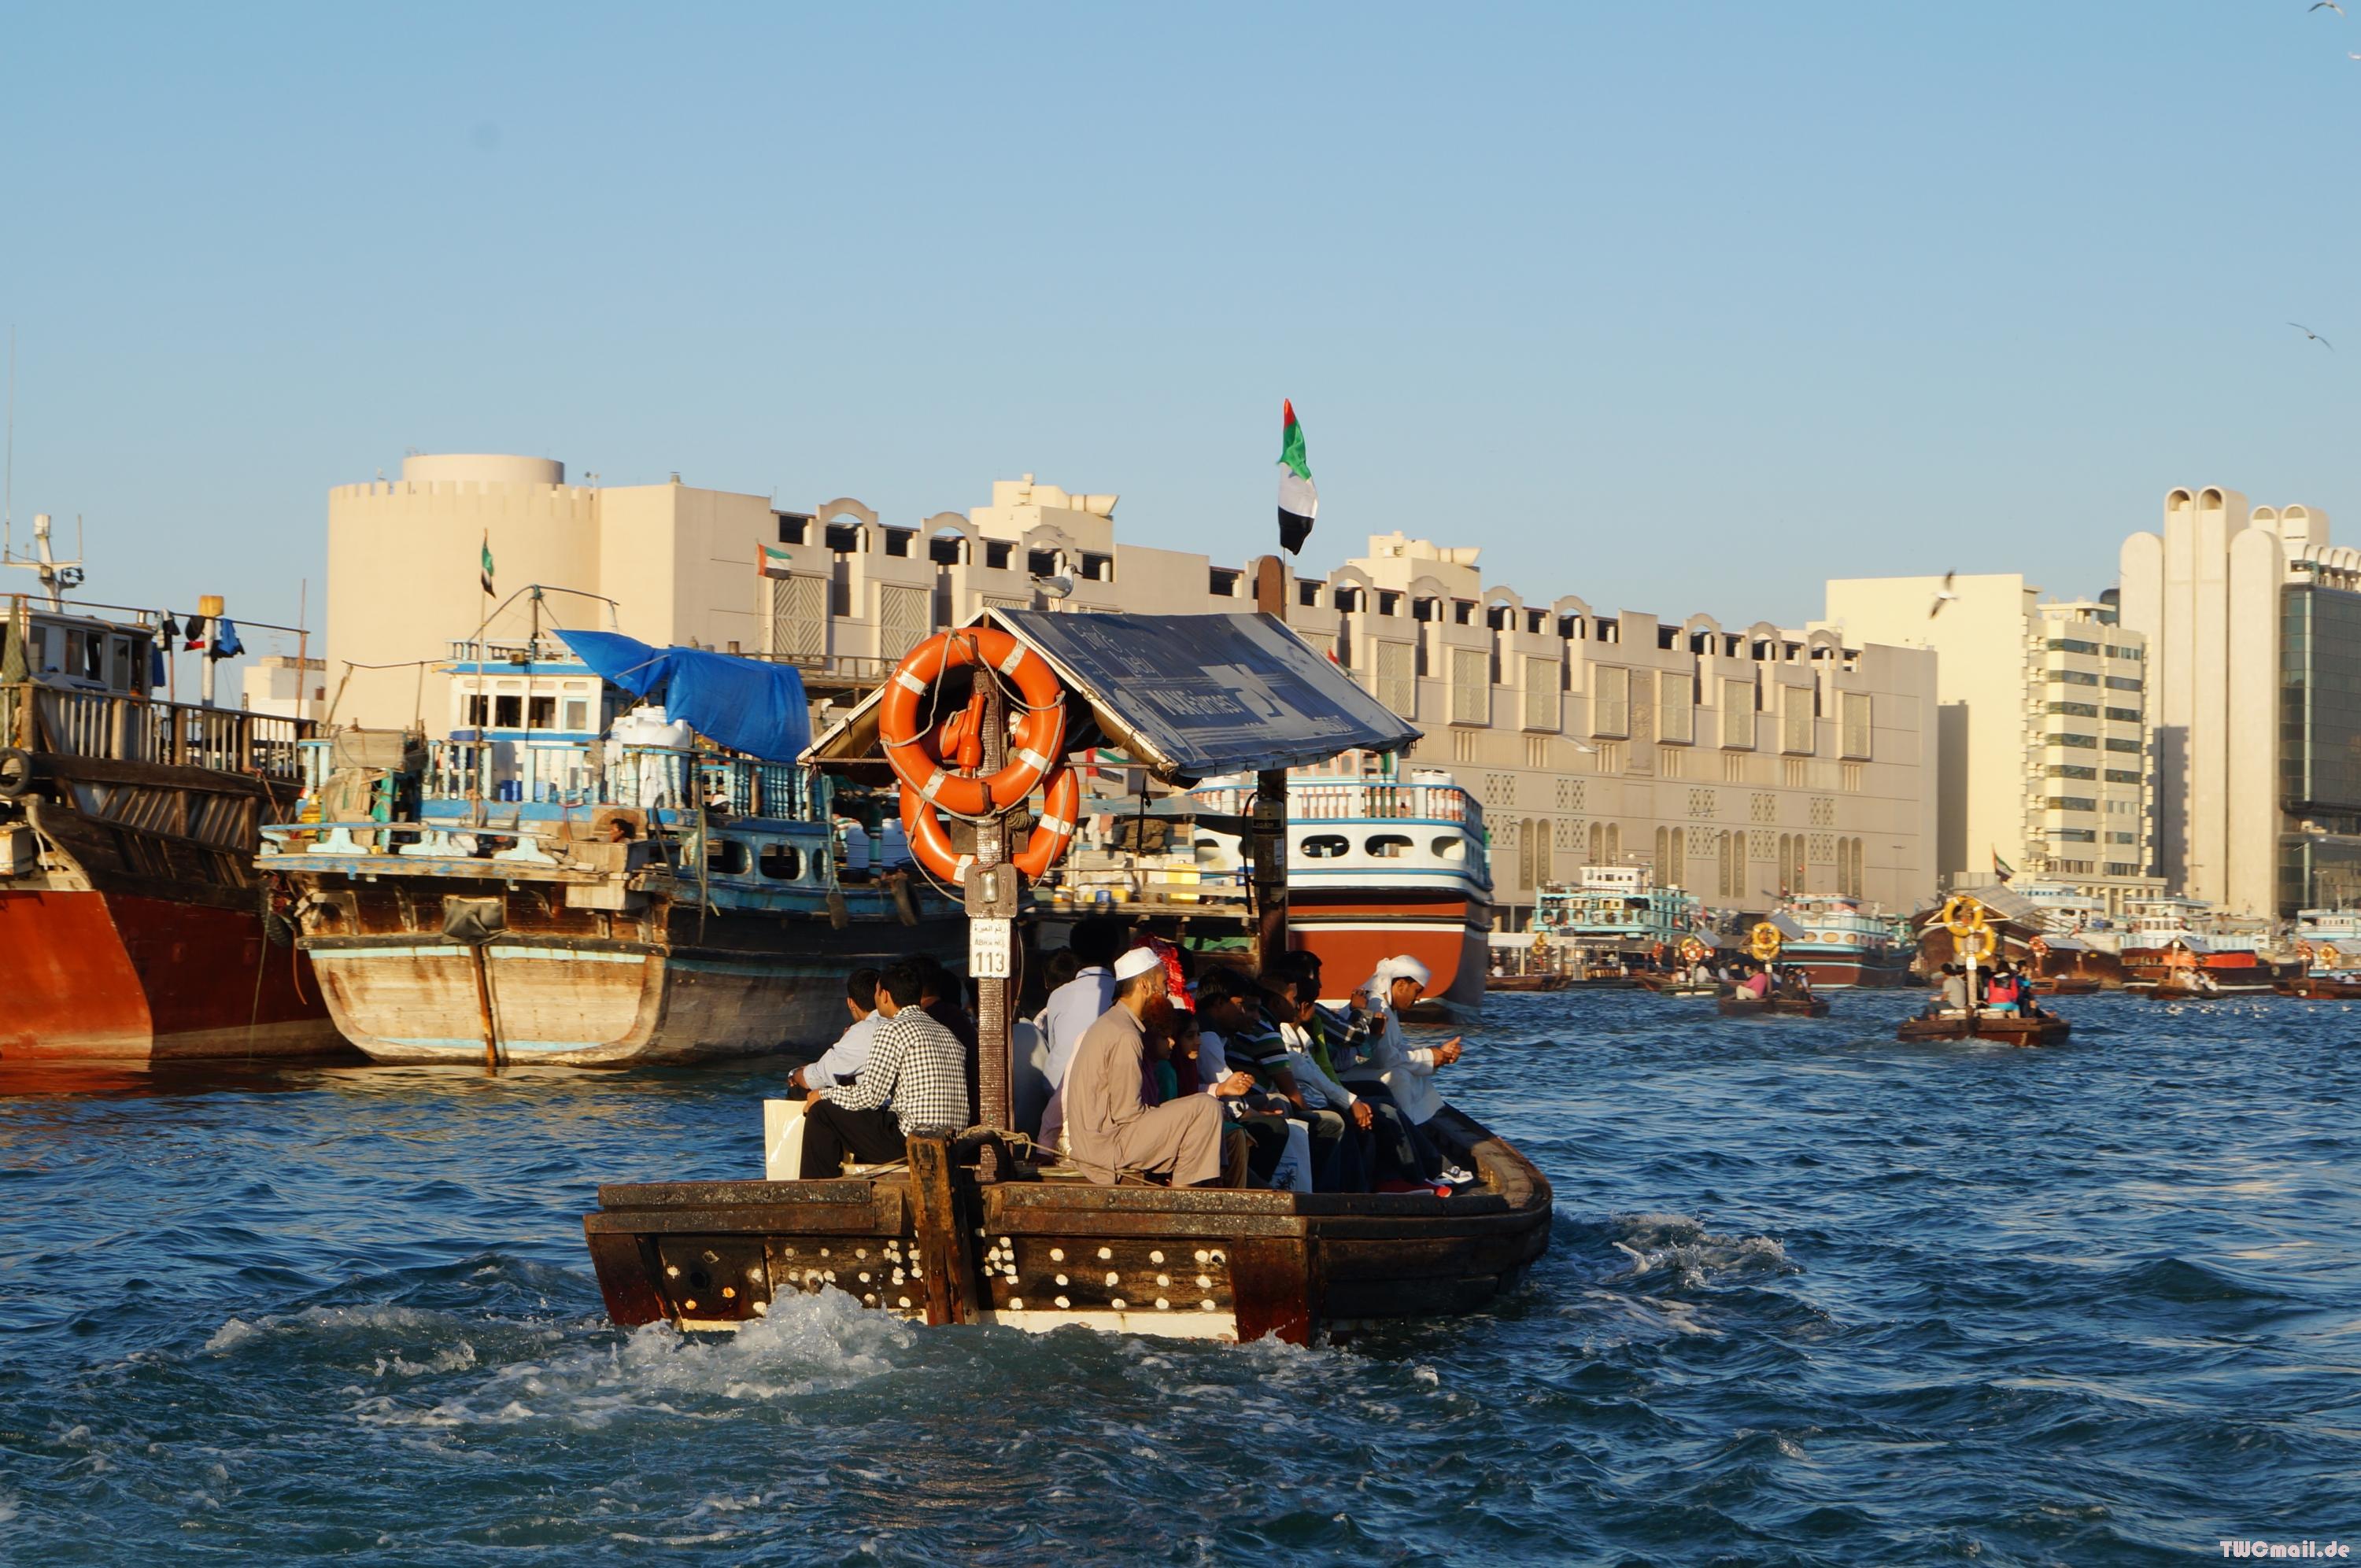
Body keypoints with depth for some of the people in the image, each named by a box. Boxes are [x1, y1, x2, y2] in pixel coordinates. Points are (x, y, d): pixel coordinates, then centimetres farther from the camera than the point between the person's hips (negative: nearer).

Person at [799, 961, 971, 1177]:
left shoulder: (894, 1030, -8)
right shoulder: (947, 1033, 16)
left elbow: (868, 1096, -12)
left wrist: (824, 1094, 8)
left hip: (911, 1143, -9)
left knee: (821, 1113, 2)